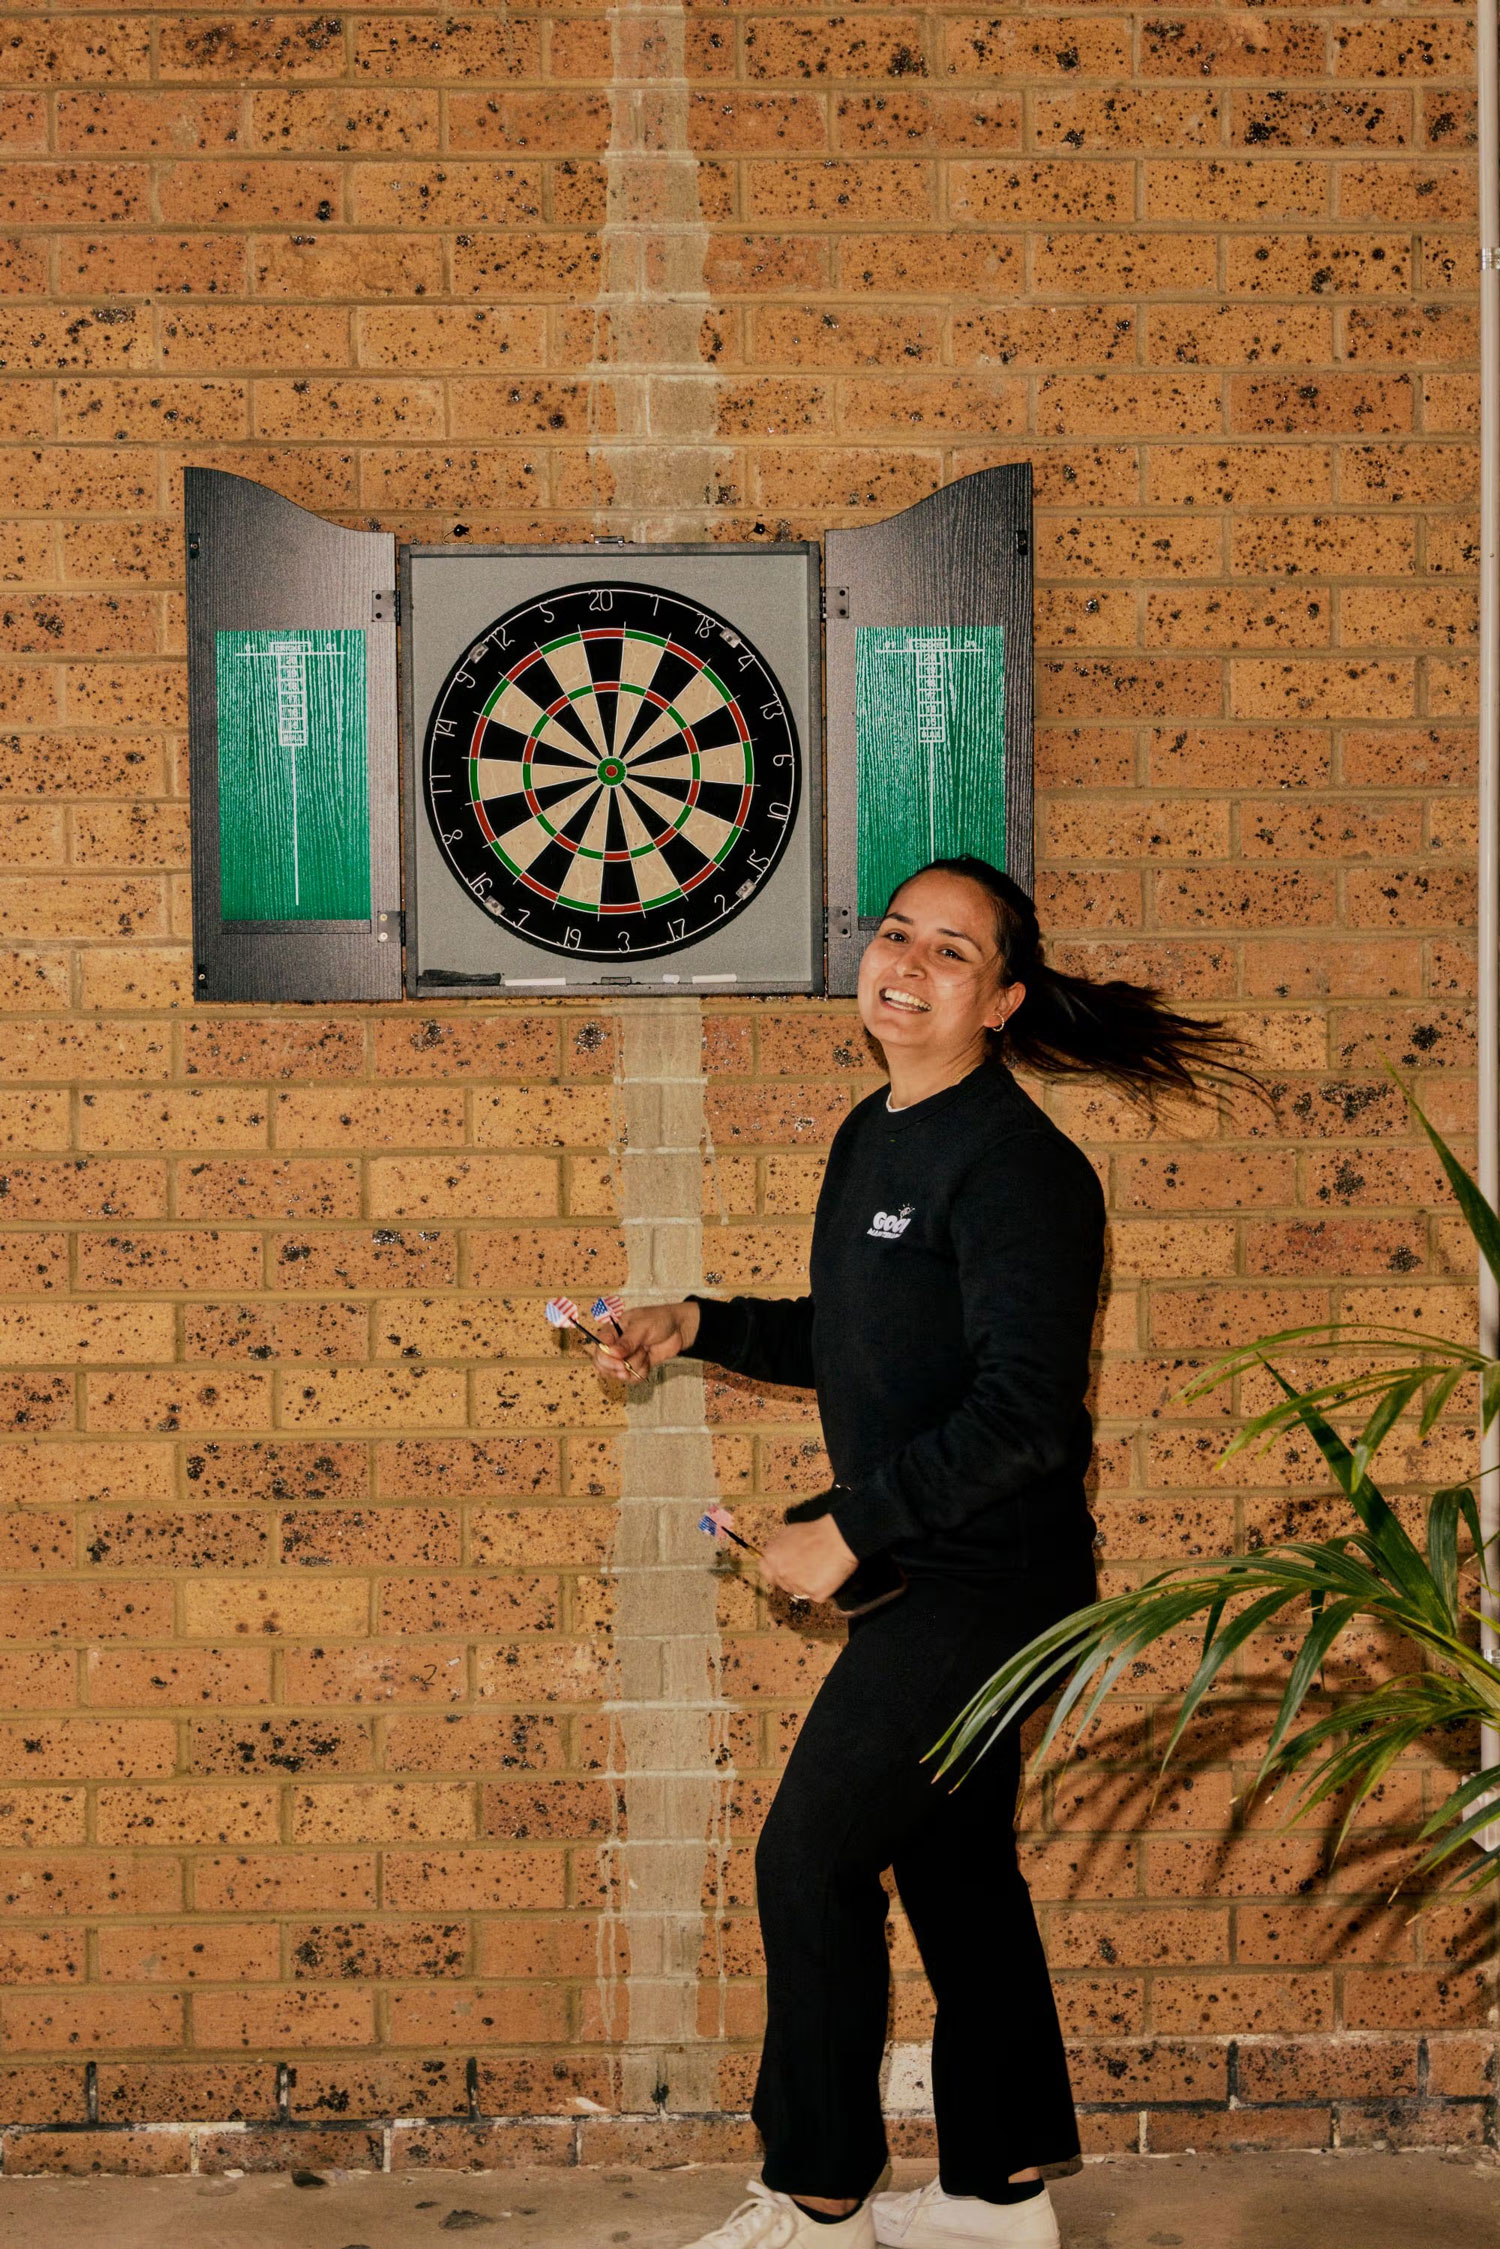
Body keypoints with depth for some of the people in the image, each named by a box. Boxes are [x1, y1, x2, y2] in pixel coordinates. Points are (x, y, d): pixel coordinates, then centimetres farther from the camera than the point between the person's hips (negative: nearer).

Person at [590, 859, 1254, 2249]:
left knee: (810, 1858, -4)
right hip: (924, 1574, 9)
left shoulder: (1013, 1165, -19)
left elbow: (1023, 1412, -25)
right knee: (951, 1863, 16)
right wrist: (698, 1327, 11)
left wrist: (847, 1529, -21)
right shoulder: (873, 1138, 10)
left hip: (984, 1581, -9)